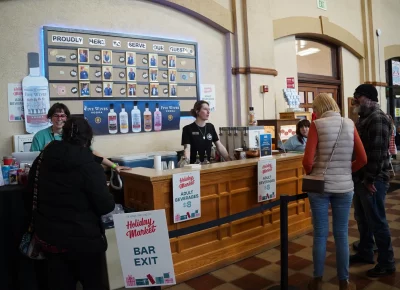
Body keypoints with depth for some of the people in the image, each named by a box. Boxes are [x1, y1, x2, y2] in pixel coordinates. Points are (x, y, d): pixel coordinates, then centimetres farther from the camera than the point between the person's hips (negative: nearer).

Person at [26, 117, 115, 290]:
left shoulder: (41, 160, 2)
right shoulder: (89, 167, -18)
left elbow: (30, 197, 13)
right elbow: (106, 206, -17)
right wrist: (104, 192, 4)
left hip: (47, 236, 6)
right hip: (82, 238, -5)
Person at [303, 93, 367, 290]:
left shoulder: (317, 125, -8)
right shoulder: (349, 124, 2)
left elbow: (307, 160, -14)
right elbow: (362, 159, 2)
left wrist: (312, 174, 5)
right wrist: (347, 171, 15)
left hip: (320, 185, -2)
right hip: (344, 186, 3)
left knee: (320, 234, 7)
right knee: (342, 234, 11)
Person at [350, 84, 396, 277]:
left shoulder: (378, 118, -15)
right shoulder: (364, 118, 15)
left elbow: (378, 152, -22)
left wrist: (370, 179, -22)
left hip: (372, 180, -10)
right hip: (360, 178, 10)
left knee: (376, 221, 1)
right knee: (362, 218, 18)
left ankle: (387, 263, 14)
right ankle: (365, 253, 33)